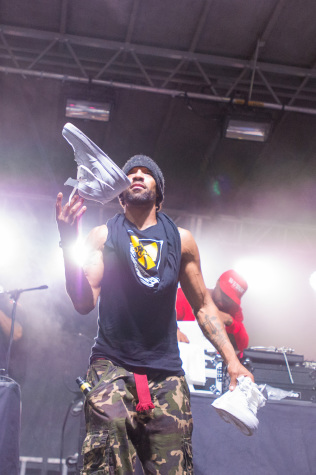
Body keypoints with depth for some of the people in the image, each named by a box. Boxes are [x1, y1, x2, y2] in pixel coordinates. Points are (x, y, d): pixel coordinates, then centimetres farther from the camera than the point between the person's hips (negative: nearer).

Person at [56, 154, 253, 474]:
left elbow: (203, 306, 15)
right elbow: (84, 303, -4)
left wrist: (232, 360, 5)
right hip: (112, 367, -2)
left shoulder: (181, 240, 10)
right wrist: (69, 245, -18)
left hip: (167, 374, 2)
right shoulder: (103, 236, 5)